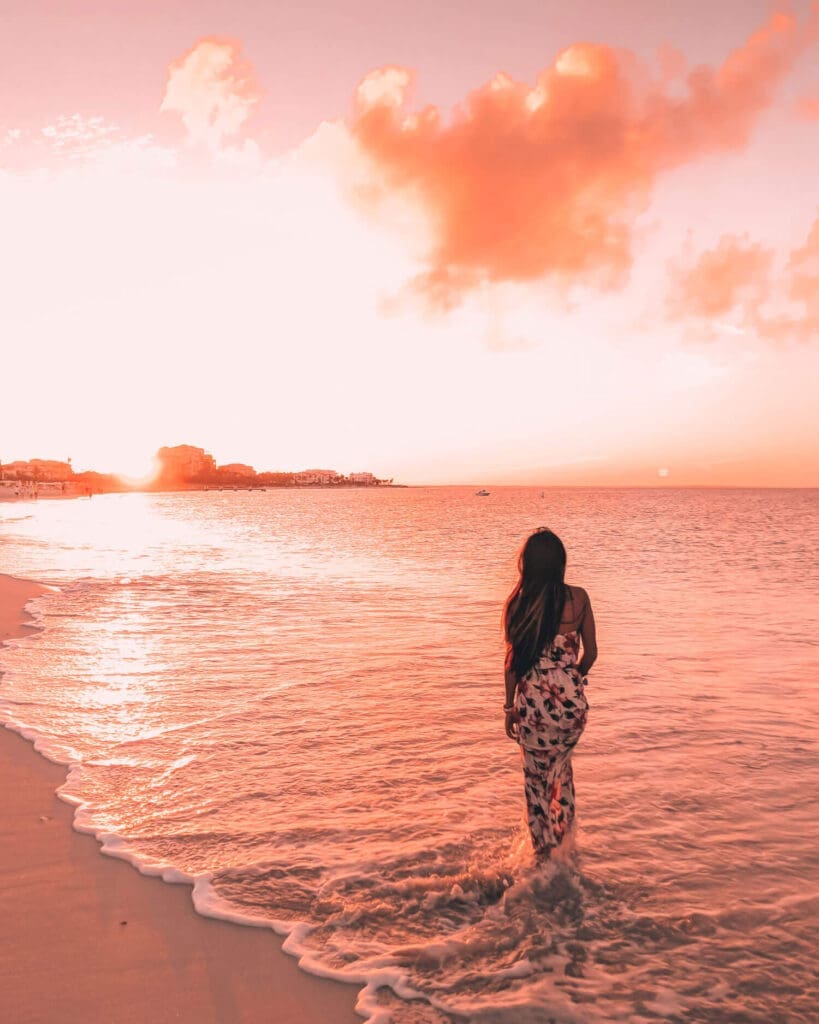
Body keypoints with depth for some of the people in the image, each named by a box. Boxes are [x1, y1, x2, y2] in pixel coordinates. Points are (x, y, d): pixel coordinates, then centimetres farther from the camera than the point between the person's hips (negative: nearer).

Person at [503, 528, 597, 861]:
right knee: (561, 765, 28)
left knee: (536, 777, 17)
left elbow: (512, 661, -4)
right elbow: (590, 653, 2)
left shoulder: (516, 603, -9)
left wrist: (510, 707, 7)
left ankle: (543, 852, 28)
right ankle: (563, 835, 36)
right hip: (572, 702, 2)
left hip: (533, 702, -1)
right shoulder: (578, 598, -7)